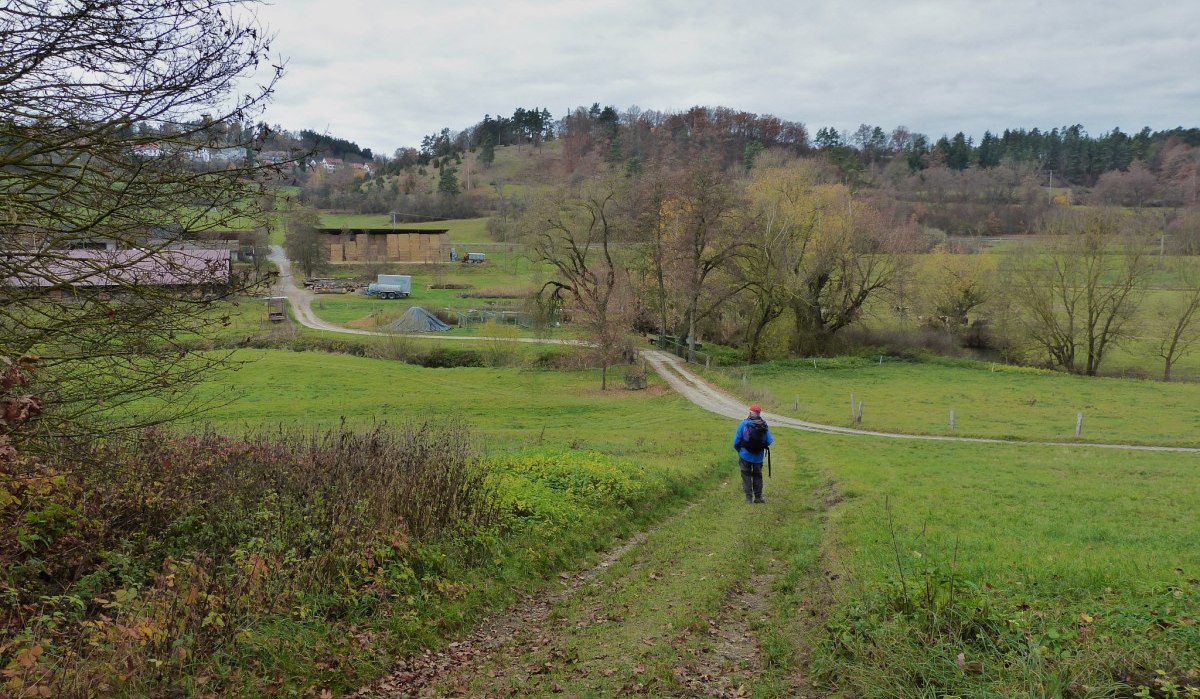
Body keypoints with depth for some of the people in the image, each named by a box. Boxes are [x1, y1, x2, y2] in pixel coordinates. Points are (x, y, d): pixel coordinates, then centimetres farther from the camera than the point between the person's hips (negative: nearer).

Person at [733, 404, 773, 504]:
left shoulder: (743, 424, -14)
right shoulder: (764, 425, -9)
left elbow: (736, 440, -12)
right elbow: (769, 441, -7)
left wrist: (738, 450, 7)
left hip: (745, 455, -2)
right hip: (758, 456, 2)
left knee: (746, 475, 9)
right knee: (757, 475, 17)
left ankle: (749, 497, 5)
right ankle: (758, 497, 19)